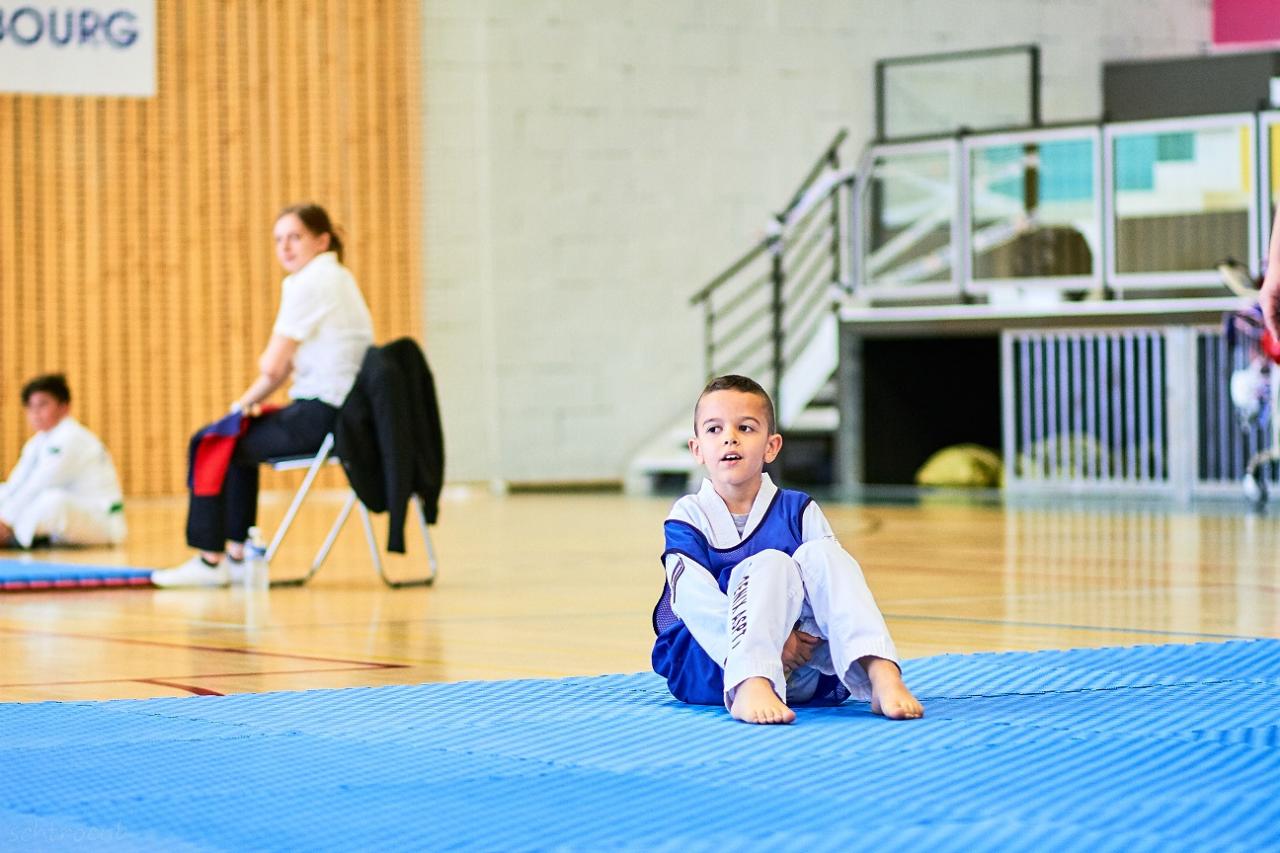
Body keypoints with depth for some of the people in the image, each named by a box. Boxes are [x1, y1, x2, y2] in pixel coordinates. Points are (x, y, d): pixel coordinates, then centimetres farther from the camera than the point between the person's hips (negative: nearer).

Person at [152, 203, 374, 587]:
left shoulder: (307, 284, -14)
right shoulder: (339, 278, 16)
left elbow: (272, 366, -17)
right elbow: (286, 364, 17)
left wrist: (247, 400, 4)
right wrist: (250, 400, 7)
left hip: (322, 415, -10)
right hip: (344, 410, 10)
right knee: (240, 436, 27)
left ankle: (210, 559, 6)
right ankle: (238, 551, 28)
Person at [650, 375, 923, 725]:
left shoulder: (799, 511, 11)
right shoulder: (688, 518, 4)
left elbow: (832, 579, -3)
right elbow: (695, 603, -11)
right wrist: (772, 640, -24)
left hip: (804, 673, 2)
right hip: (713, 664, -2)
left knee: (820, 555, -20)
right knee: (772, 565, -26)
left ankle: (880, 674, -42)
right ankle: (749, 686, -52)